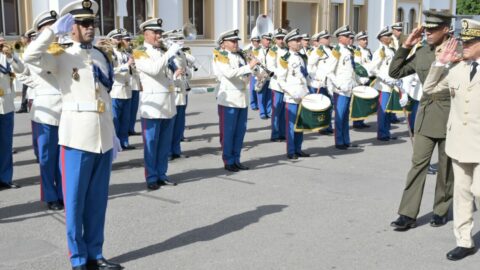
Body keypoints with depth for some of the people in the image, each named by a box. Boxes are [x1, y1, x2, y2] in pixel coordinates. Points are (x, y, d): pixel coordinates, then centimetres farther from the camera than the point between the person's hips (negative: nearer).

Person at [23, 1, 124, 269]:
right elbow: (31, 56, -22)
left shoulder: (102, 56, 14)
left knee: (98, 200, 11)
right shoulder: (62, 57, -2)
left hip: (103, 136, 5)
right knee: (75, 200, 3)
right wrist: (54, 30, -17)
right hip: (77, 137, -5)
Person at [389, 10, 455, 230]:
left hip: (449, 117, -3)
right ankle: (408, 215, -1)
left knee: (446, 166, 9)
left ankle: (441, 211, 25)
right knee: (418, 162, -2)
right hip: (426, 115, 3)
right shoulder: (421, 53, 5)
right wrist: (405, 47, 1)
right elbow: (394, 73, 10)